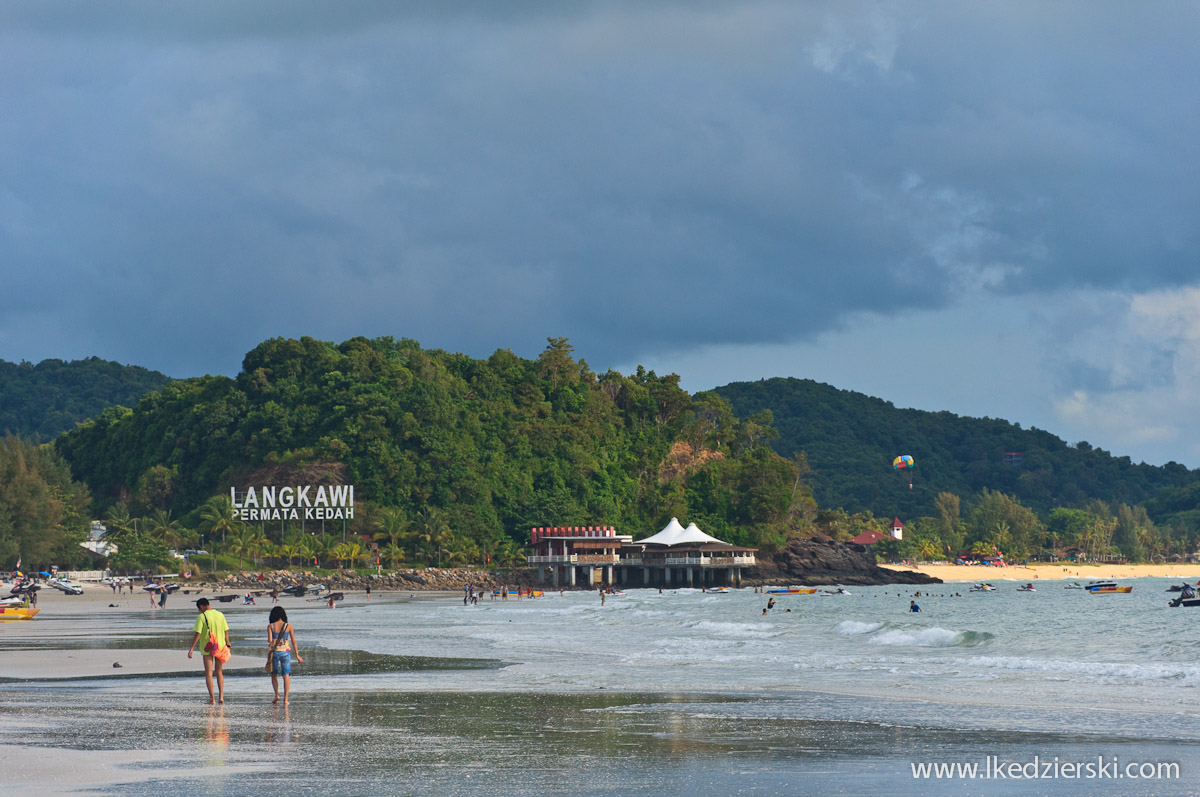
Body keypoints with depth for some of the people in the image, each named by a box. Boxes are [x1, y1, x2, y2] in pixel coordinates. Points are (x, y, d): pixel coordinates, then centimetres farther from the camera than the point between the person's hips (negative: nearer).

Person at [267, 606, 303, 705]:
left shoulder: (270, 626, -4)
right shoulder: (288, 626, -1)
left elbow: (270, 640, -12)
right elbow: (293, 642, 0)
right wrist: (297, 655, 6)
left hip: (275, 652, 0)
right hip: (286, 652, 0)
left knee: (274, 675, 18)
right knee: (286, 676, 3)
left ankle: (276, 695, 5)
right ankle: (285, 699, -4)